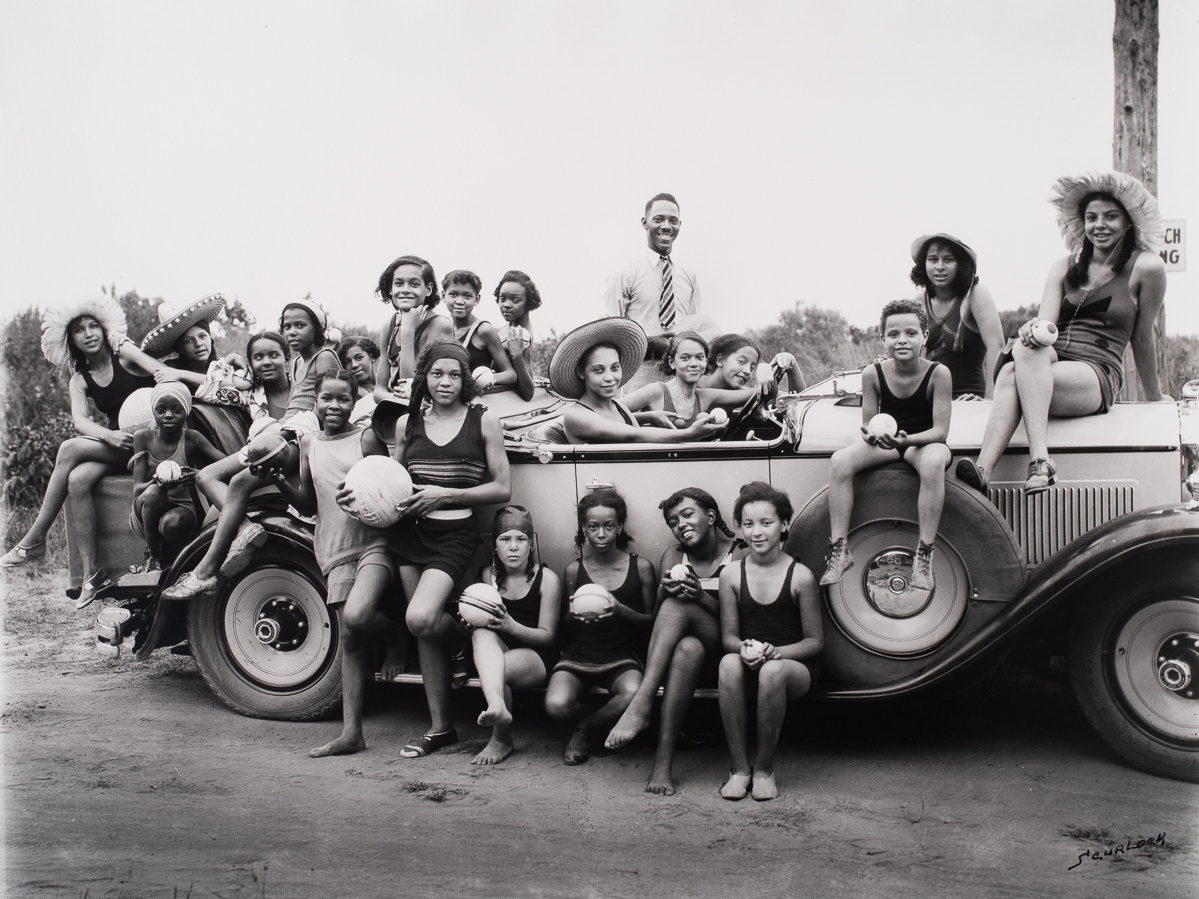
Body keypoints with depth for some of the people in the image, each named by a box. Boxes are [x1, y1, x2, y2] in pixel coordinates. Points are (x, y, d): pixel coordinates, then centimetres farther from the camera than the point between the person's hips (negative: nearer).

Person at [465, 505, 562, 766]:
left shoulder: (547, 579, -9)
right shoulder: (490, 574, 4)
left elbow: (547, 636, -8)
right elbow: (484, 620, 9)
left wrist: (511, 626, -26)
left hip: (536, 657, -4)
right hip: (497, 652, 4)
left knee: (499, 669, -33)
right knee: (481, 634, -29)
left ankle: (501, 739, -10)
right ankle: (496, 706, -51)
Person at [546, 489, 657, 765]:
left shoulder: (641, 566, 1)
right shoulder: (574, 570, 5)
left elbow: (652, 621, 5)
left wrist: (621, 611, -15)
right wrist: (573, 615, -11)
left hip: (621, 657, -1)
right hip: (578, 656, 1)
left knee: (634, 694, -35)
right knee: (556, 705, -29)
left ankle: (584, 729, -2)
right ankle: (601, 721, 8)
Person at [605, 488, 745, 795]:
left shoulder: (740, 556, -2)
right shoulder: (674, 555, 9)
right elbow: (658, 616, 1)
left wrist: (701, 596, -24)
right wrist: (664, 593, -22)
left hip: (725, 647, -3)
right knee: (688, 648, -33)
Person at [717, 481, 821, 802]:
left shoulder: (800, 576, -5)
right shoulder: (731, 575, 4)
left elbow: (815, 641, -1)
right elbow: (728, 636, 7)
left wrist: (775, 652, -19)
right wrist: (744, 648, -17)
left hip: (794, 667, -2)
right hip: (748, 667, 2)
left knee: (772, 671, -37)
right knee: (729, 663, -33)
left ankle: (764, 768, -16)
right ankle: (739, 767, -21)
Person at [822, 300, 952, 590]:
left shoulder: (938, 373, -17)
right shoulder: (873, 374, -9)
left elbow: (940, 431, -18)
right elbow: (867, 423, -3)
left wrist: (908, 439, -37)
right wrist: (870, 435, -28)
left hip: (925, 442, -3)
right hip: (885, 441, 3)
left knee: (933, 461, -39)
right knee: (839, 461, -24)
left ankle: (924, 555, -31)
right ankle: (840, 550, -19)